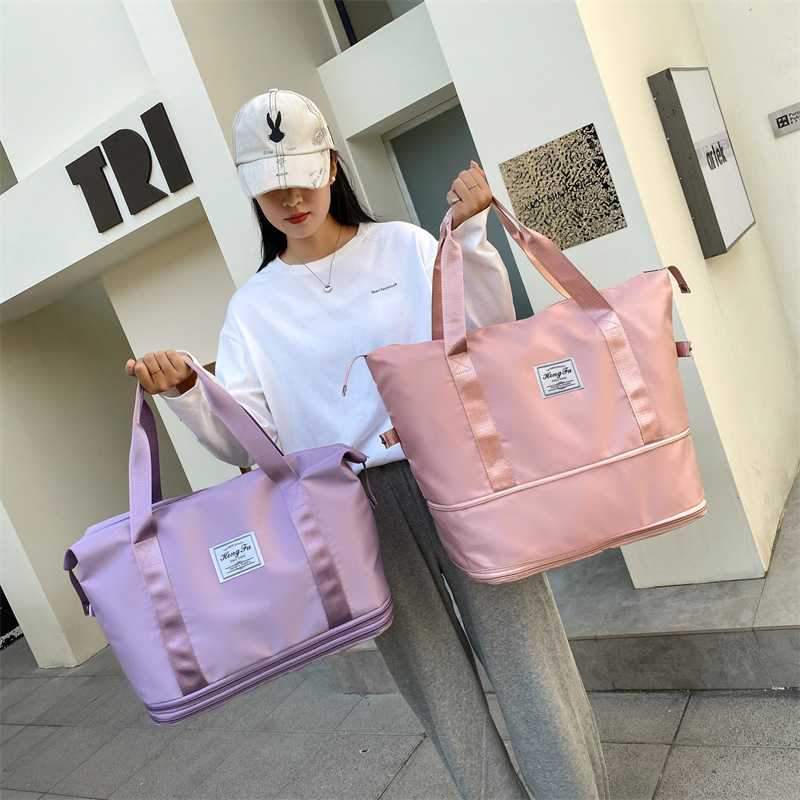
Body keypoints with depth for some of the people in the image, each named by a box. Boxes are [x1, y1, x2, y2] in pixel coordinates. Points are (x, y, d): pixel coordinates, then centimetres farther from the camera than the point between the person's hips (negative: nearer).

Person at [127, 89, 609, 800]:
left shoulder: (404, 245, 4)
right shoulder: (255, 306, 6)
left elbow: (491, 334, -5)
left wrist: (471, 233, -16)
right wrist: (185, 394, -21)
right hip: (358, 508, 1)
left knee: (524, 656, 7)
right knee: (441, 688, 10)